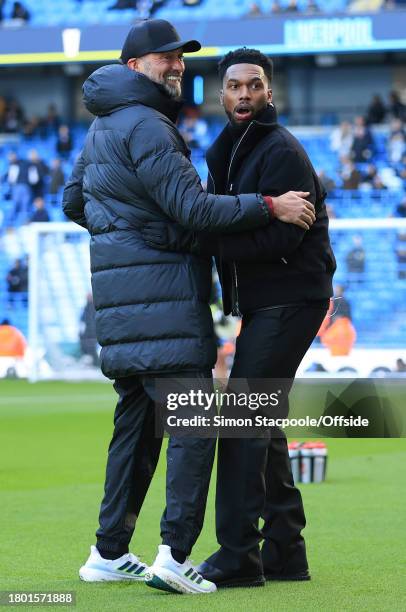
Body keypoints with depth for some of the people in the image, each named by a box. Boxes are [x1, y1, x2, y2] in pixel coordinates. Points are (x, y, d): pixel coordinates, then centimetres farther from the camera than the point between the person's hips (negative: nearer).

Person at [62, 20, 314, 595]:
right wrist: (268, 206, -17)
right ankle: (175, 554, -20)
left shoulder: (102, 127, 19)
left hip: (120, 296, 10)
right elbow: (192, 208, -19)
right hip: (159, 295, -10)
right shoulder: (144, 126, -13)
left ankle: (109, 553, 16)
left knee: (136, 423, 14)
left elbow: (73, 202, 30)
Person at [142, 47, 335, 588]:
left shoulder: (281, 152, -15)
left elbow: (279, 237, -27)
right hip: (261, 302, 10)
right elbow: (226, 223, 18)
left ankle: (238, 556, -13)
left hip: (289, 298, -10)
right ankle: (285, 551, 18)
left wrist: (190, 238, -32)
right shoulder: (228, 152, 14)